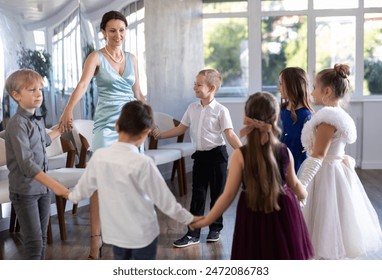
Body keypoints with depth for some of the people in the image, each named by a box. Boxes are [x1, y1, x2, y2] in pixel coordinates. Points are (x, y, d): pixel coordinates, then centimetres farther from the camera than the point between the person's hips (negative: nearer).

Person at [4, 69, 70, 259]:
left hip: (43, 187, 8)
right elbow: (26, 163, -28)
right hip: (24, 191, -8)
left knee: (42, 238, 13)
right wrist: (55, 185, -35)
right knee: (33, 243, -7)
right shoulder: (17, 123, -19)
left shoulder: (38, 120, 7)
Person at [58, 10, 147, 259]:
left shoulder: (132, 58, 10)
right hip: (106, 123, -4)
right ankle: (96, 237, -2)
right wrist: (69, 109, -38)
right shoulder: (96, 57, -4)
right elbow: (83, 84, -21)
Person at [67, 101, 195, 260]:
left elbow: (84, 187, 9)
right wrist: (189, 219, -1)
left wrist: (71, 196, 31)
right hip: (142, 232, -5)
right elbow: (164, 199, -16)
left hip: (115, 232, 5)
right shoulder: (142, 163, -23)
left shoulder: (99, 156, -8)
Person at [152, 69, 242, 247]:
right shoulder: (192, 108, 5)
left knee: (217, 193, 8)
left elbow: (230, 135, -15)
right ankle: (193, 234, 8)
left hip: (217, 154, -4)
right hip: (200, 155, 4)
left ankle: (215, 229, 24)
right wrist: (160, 134, 10)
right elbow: (181, 129, 14)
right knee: (197, 195, 5)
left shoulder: (220, 111, -10)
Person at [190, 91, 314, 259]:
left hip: (253, 218, -2)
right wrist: (305, 195, 33)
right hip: (283, 215, 2)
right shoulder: (285, 152, -7)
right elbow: (294, 184, 9)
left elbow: (229, 195, -13)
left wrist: (205, 221, -3)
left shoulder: (240, 155, -15)